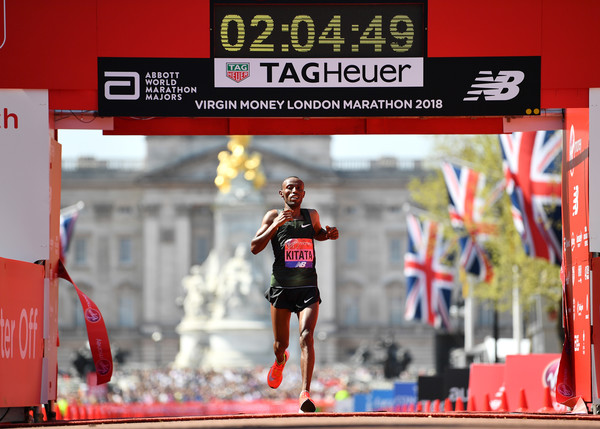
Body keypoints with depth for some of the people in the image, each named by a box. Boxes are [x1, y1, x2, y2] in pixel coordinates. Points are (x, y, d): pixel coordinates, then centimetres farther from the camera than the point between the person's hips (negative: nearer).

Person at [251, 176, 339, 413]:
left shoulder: (311, 215, 9)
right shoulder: (273, 216, 1)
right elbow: (255, 247, -6)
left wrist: (329, 234, 8)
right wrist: (276, 225, -17)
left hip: (308, 289, 0)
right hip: (281, 287, 0)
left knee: (306, 336, -20)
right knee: (281, 343, 10)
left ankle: (305, 393, -28)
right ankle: (280, 361, 50)